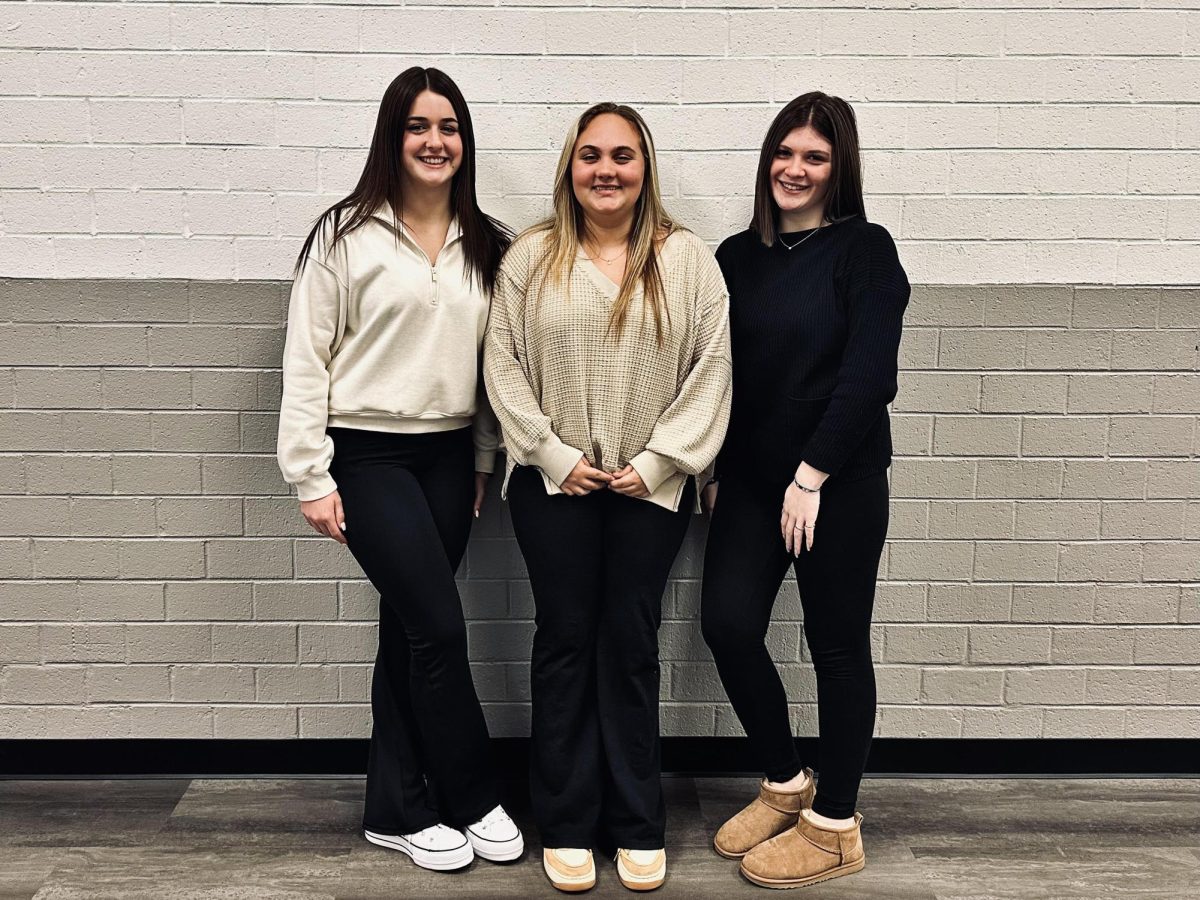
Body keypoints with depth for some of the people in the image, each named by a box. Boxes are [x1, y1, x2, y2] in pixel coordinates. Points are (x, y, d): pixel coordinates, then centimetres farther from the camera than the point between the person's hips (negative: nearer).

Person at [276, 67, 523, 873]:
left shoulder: (486, 245, 8)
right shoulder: (346, 235, -5)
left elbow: (493, 359, 11)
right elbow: (307, 360, -6)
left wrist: (485, 462, 9)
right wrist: (313, 477, -9)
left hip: (449, 456, 4)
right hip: (369, 453, -4)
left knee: (410, 629, 10)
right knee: (439, 626, -7)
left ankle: (398, 809, 22)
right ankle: (474, 798, 13)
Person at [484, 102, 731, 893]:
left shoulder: (687, 259, 2)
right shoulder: (531, 257, 2)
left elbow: (712, 367, -2)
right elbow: (504, 365, 0)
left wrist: (658, 462, -9)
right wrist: (555, 456, -8)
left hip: (650, 486, 0)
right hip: (556, 482, 0)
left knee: (631, 645, 6)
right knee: (566, 641, 7)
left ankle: (639, 827, 19)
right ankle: (567, 826, 18)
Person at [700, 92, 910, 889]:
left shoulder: (864, 249, -5)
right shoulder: (737, 257, 10)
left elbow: (868, 376, -13)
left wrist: (812, 476, -17)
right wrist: (715, 471, 5)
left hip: (839, 479, -5)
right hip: (752, 478, 5)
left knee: (837, 644, 4)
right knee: (728, 621, -4)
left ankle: (835, 826, 20)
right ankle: (784, 783, 21)